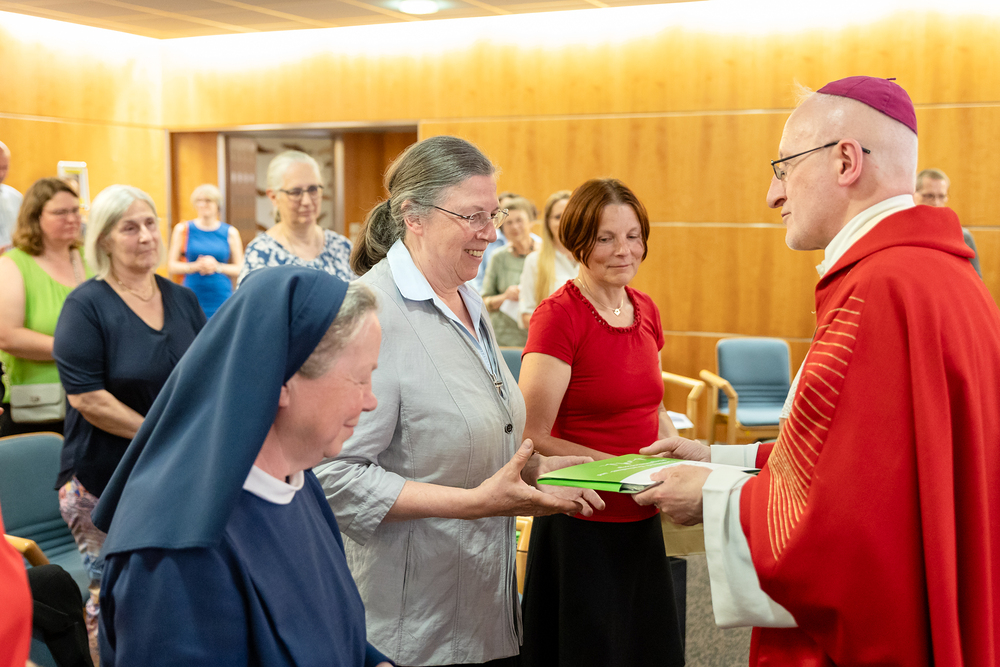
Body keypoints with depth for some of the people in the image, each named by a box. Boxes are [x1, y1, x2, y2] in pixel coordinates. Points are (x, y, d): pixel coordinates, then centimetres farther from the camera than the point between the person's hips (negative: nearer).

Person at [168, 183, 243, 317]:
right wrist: (195, 266, -11)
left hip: (221, 298, 0)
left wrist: (217, 266, -10)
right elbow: (172, 265, 6)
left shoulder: (230, 233, 8)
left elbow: (240, 269, 7)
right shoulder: (183, 229, 7)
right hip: (192, 295, 0)